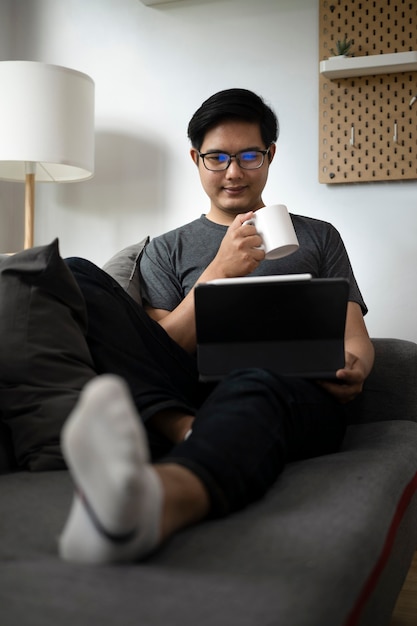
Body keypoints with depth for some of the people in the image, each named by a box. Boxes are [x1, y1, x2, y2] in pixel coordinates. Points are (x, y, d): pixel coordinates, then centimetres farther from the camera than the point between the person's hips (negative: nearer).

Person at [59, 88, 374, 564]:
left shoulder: (317, 237, 25)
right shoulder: (167, 250, 24)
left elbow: (355, 337, 17)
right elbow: (167, 348, 9)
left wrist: (353, 369, -9)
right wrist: (220, 272, -5)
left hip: (297, 388, -1)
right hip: (190, 391, 1)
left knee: (257, 385, -39)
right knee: (77, 276, -17)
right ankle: (186, 432, -38)